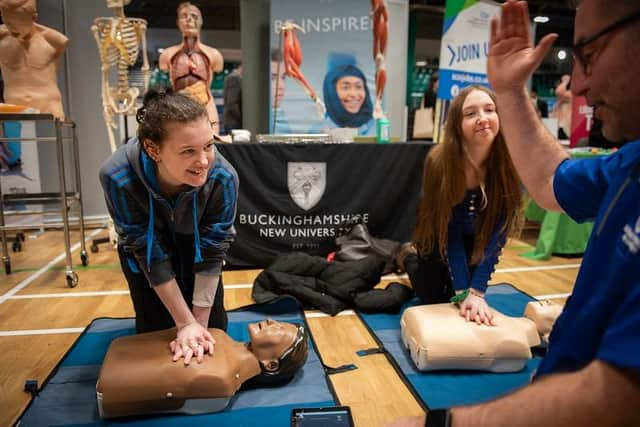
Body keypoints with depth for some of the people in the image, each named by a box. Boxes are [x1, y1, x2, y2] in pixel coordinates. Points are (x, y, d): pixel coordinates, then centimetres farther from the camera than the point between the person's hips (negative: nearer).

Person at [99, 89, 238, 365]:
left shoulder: (222, 176, -37)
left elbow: (212, 250, -23)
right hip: (145, 247, 0)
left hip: (194, 243, 1)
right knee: (155, 330, 4)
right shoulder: (118, 177, -38)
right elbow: (151, 256, -27)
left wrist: (200, 323, -20)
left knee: (213, 325, 4)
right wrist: (186, 323, -25)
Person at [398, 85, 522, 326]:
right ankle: (409, 257, 36)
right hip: (440, 235, -2)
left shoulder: (509, 164, -30)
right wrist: (463, 292, -31)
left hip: (478, 236, 2)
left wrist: (476, 291, -32)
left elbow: (497, 233, -27)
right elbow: (449, 232, -28)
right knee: (433, 301, 9)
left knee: (469, 306, 6)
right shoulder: (439, 162, -34)